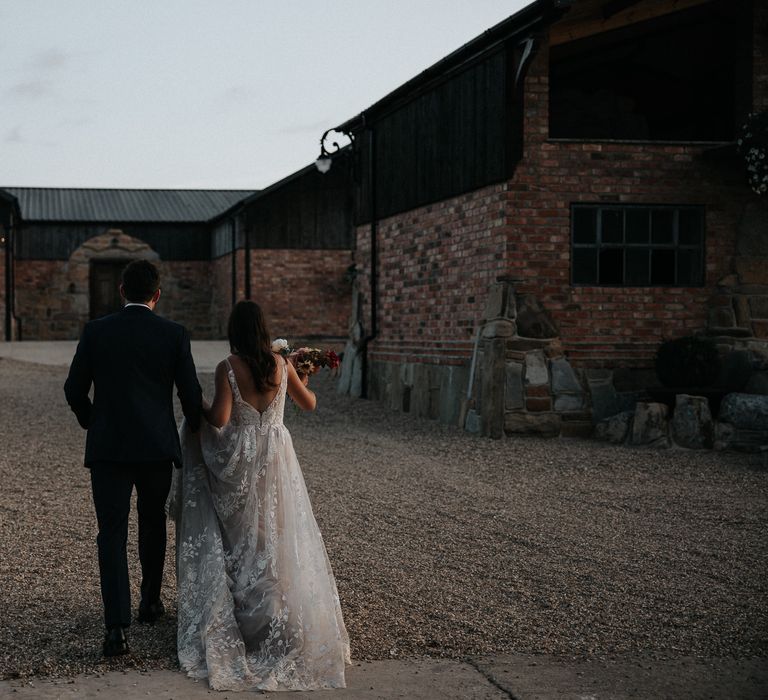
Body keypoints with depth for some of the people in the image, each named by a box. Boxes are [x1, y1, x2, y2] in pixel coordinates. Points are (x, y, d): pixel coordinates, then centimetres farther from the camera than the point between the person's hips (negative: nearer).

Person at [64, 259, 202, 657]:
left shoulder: (95, 331, -1)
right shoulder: (174, 334, -3)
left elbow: (74, 390, 3)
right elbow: (191, 394, -3)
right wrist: (196, 432, 16)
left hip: (107, 446, 0)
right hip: (157, 446, 1)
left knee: (112, 534, 0)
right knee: (152, 524, 22)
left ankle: (116, 627, -11)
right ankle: (150, 601, 35)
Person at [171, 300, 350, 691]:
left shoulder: (227, 368, -12)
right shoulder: (281, 364, -2)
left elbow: (219, 419, -17)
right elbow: (309, 403, 9)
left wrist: (199, 408, 4)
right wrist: (298, 381, 29)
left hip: (238, 462, -2)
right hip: (275, 457, 2)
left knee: (237, 537, 10)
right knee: (277, 537, 11)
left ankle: (233, 614, 12)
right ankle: (282, 618, 15)